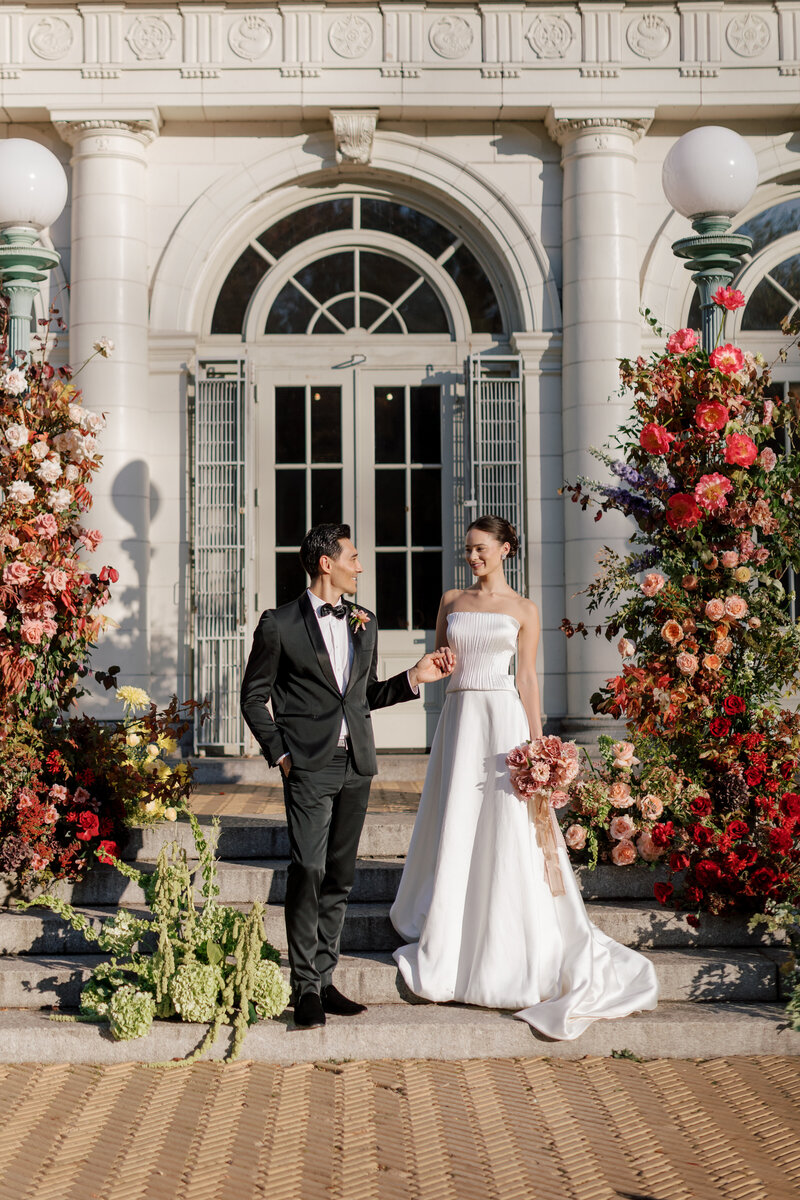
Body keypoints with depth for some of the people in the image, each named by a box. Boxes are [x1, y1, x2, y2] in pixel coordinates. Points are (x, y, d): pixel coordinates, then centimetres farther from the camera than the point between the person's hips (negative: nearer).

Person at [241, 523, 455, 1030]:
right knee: (308, 871, -11)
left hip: (357, 767, 6)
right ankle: (305, 987, -3)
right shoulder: (280, 624, -2)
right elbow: (254, 696, 2)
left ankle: (324, 979, 17)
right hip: (309, 767, -5)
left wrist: (415, 678, 8)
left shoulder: (365, 623, 14)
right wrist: (278, 753, -6)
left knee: (340, 878, 9)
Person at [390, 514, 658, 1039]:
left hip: (503, 716, -3)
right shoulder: (452, 601, 13)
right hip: (459, 716, 3)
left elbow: (528, 678, 1)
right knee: (455, 828, 5)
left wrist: (537, 741, -6)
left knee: (508, 829, -4)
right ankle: (449, 938, 19)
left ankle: (512, 955, 5)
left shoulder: (524, 610, 4)